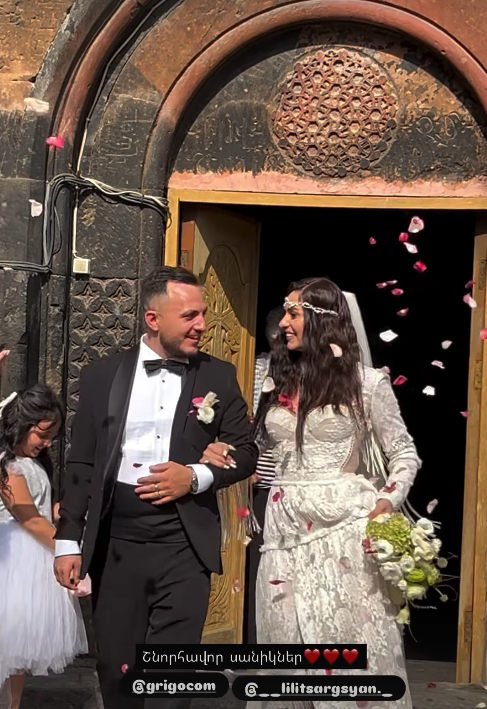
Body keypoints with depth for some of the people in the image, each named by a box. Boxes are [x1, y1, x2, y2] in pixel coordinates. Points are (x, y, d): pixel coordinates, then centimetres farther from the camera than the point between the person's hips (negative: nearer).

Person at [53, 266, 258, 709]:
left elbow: (245, 453, 7)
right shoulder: (102, 376, 6)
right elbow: (81, 464, 7)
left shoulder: (219, 377, 5)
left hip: (185, 548, -1)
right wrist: (69, 540, 3)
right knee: (115, 673, 10)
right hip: (115, 546, 1)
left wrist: (197, 476, -11)